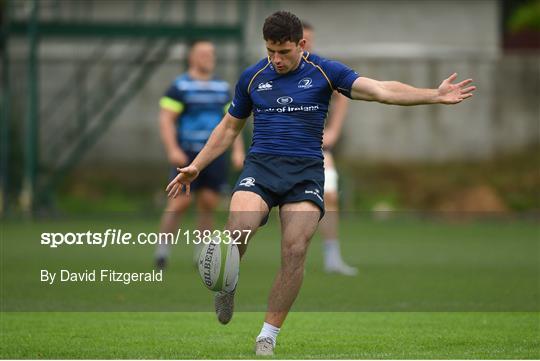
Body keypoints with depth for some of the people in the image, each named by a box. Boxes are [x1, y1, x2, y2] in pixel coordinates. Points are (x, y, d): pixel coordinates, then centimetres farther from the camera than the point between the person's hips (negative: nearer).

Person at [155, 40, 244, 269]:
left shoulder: (222, 88, 14)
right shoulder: (179, 87, -4)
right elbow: (166, 120, -9)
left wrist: (238, 150, 8)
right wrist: (173, 150, -20)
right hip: (187, 155, -5)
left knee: (209, 203, 1)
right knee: (180, 202, -10)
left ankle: (201, 254, 8)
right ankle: (162, 250, 2)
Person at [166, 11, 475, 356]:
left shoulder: (324, 72, 2)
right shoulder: (253, 77, 9)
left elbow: (382, 90, -6)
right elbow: (229, 127, 22)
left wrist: (435, 95, -18)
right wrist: (195, 166, 17)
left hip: (306, 171, 0)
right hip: (260, 166, 1)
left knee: (295, 250, -16)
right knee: (239, 227, -29)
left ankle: (268, 336, -2)